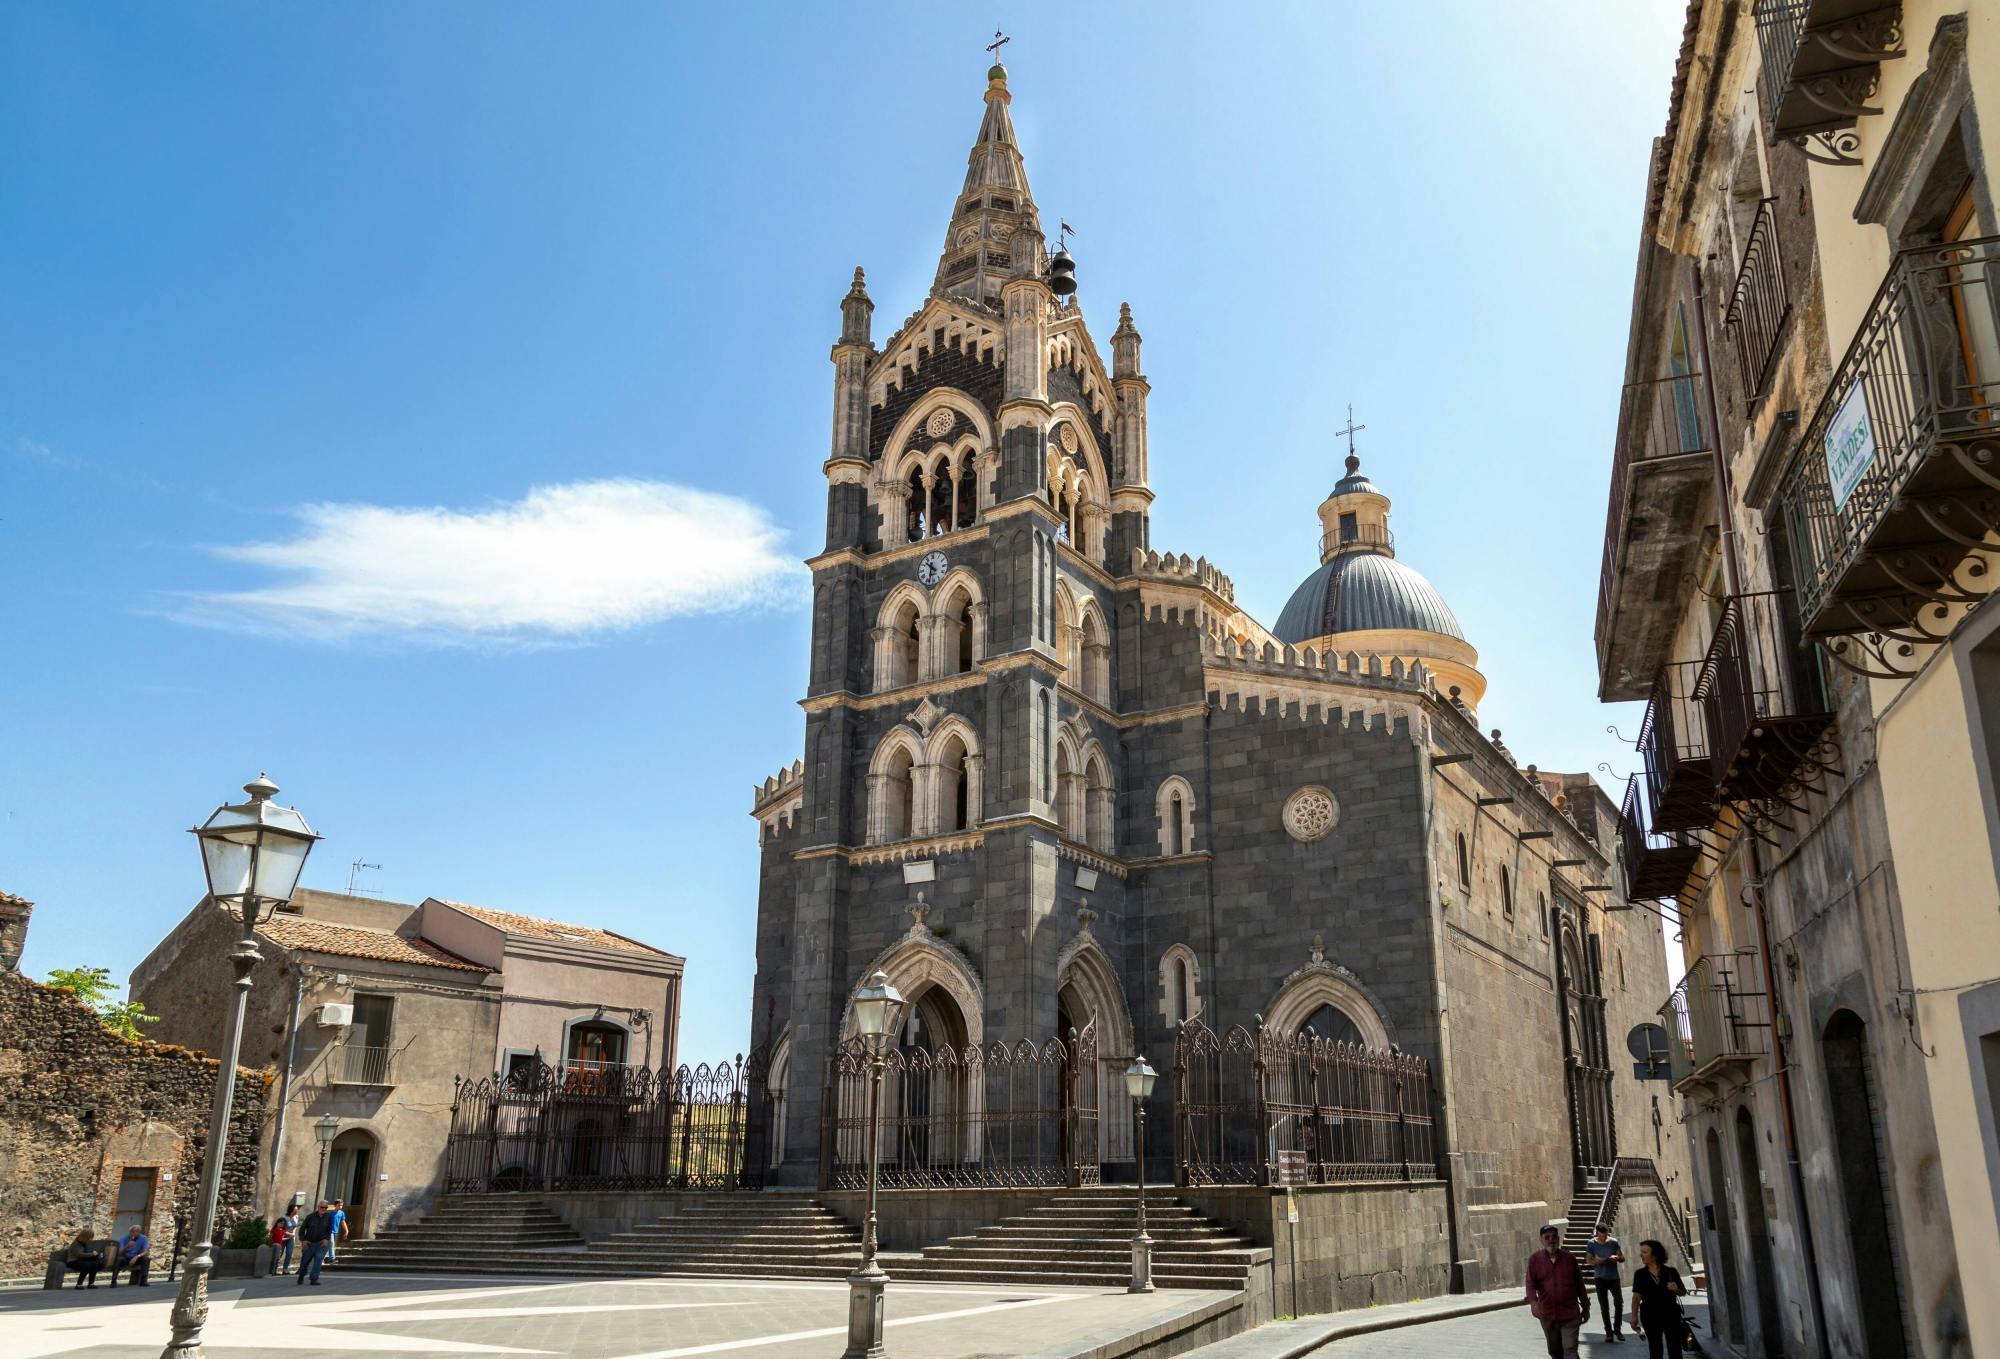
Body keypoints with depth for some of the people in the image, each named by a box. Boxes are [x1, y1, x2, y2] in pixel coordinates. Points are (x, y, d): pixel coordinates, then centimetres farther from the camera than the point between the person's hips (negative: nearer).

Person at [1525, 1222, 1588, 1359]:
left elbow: (1579, 1285, 8)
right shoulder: (1534, 1260, -1)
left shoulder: (1570, 1259, 0)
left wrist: (1585, 1307, 13)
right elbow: (1531, 1284, -7)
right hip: (1547, 1316, 2)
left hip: (1570, 1315, -2)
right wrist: (1533, 1301, -25)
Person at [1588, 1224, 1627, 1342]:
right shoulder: (1592, 1243, -2)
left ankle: (1617, 1329, 9)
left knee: (1619, 1303, -8)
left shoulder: (1613, 1242, -2)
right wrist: (1597, 1261, -20)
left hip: (1614, 1277, 0)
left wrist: (1617, 1258, -21)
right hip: (1600, 1278, 0)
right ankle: (1608, 1331, 12)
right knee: (1604, 1306, 4)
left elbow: (1622, 1258, 2)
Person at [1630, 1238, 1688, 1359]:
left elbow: (1683, 1292, 6)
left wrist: (1676, 1289, -16)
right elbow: (1636, 1296, 1)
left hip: (1671, 1315, -1)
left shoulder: (1671, 1271, -4)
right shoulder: (1639, 1274, -2)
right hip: (1650, 1317, 1)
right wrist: (1634, 1317, -4)